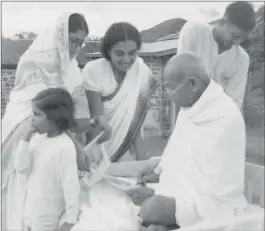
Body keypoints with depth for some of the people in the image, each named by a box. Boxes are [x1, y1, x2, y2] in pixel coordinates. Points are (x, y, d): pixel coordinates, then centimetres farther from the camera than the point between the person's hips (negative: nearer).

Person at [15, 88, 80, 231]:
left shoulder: (65, 146, -24)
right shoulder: (37, 138, -4)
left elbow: (71, 185, -20)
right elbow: (21, 170, -4)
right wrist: (25, 140, -14)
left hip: (46, 219, -6)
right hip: (29, 211, 6)